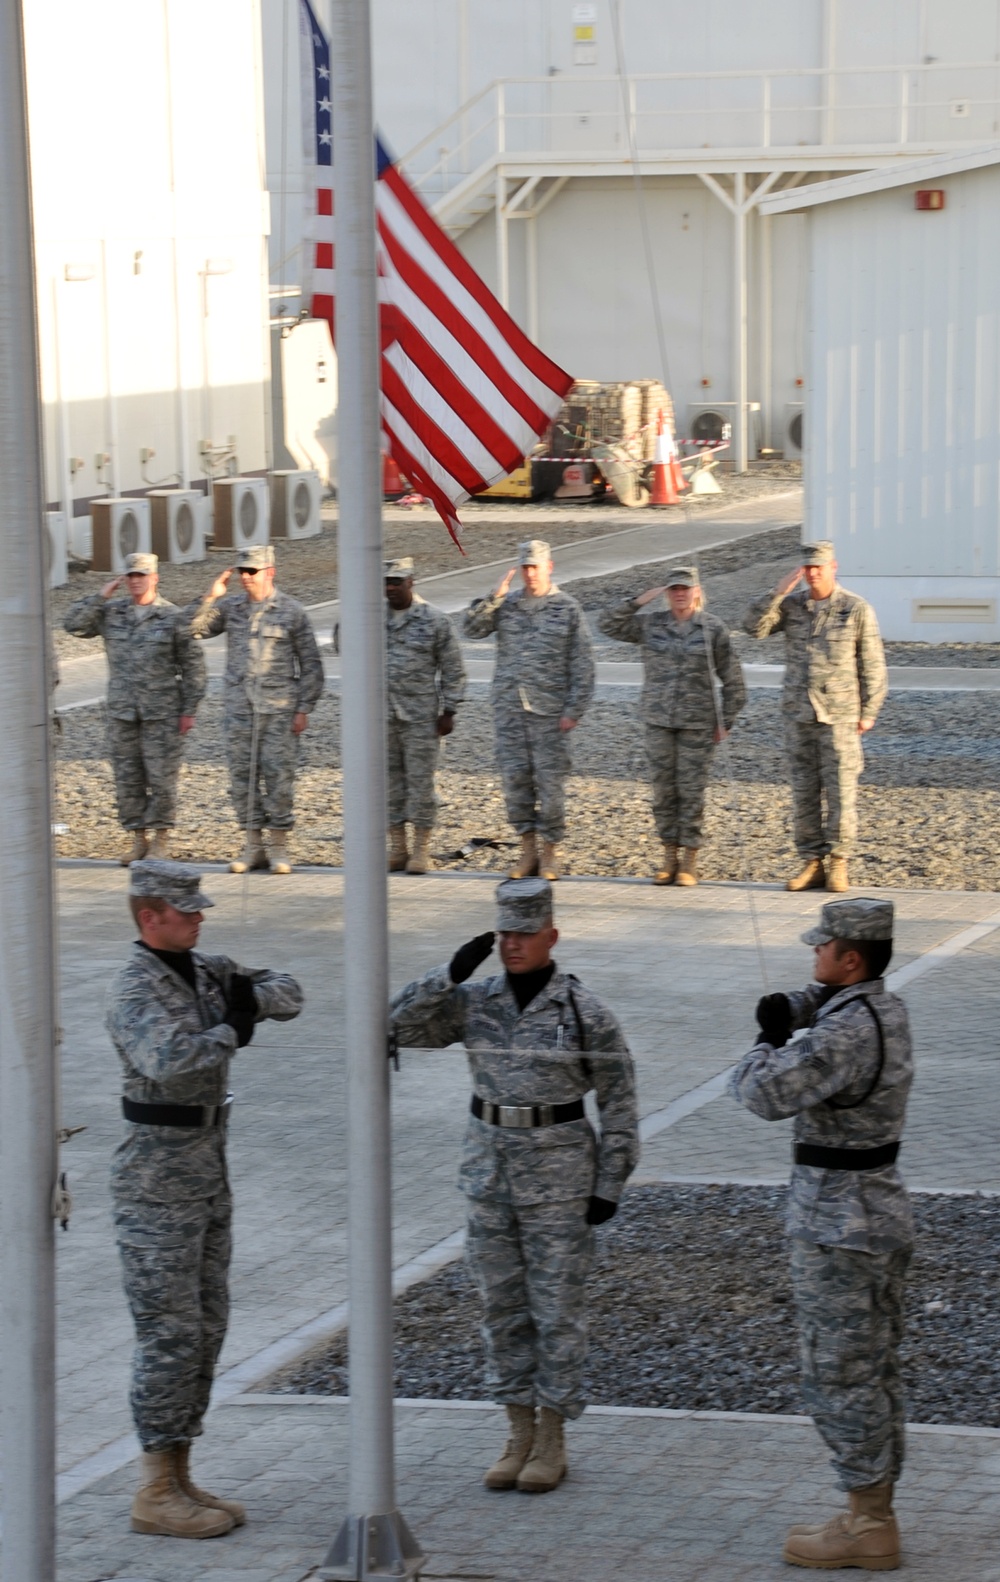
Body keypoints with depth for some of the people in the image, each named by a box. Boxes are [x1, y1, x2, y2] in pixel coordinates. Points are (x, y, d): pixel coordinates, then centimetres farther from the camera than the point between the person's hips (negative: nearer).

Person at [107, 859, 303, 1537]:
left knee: (206, 1329, 11)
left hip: (208, 1172, 9)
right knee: (170, 1334, -7)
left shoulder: (201, 971, 8)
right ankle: (157, 1495, -2)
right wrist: (230, 1030, -21)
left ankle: (178, 1480, 17)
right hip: (157, 1181, -9)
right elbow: (166, 1063, -36)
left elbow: (288, 993, 15)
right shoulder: (136, 991, -18)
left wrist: (250, 993, -6)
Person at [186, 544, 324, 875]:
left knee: (278, 774, -5)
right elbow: (193, 628, 6)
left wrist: (304, 709, -6)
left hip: (279, 710, -4)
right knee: (242, 775, 4)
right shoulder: (230, 607, 8)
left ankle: (278, 847, 3)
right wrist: (211, 596, -6)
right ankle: (253, 846, 11)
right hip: (239, 708, 4)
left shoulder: (291, 611, -1)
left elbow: (310, 664, 0)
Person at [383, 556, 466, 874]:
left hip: (421, 717, -3)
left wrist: (448, 712, -5)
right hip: (381, 717, 4)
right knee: (389, 783, 6)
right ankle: (397, 849, 13)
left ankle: (421, 851, 5)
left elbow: (453, 669, -1)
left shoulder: (435, 620, -3)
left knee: (420, 782, -2)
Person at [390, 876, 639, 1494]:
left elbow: (619, 1102, -4)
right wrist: (451, 974, -16)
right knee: (503, 1305, 9)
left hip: (560, 1173, -4)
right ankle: (520, 1435, 18)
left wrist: (610, 1186, -7)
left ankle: (553, 1441, 11)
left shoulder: (586, 1012, -8)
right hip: (489, 1167, 4)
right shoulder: (475, 1000, 2)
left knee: (558, 1308, 1)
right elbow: (401, 1027, -5)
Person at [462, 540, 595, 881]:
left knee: (550, 780, -1)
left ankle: (549, 853, 8)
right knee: (515, 777, 3)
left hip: (549, 711, -3)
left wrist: (574, 710, -10)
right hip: (509, 708, 3)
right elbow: (472, 628, -3)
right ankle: (528, 850, 12)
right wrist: (494, 597, -14)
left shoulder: (568, 610, -1)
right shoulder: (507, 605, 8)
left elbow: (582, 665, -3)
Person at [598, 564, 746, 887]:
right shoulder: (651, 624, 5)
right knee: (663, 790, 5)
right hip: (659, 721, 2)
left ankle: (690, 862, 6)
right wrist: (640, 600, -6)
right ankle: (670, 857, 13)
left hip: (698, 723, -2)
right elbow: (608, 624, 2)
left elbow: (732, 679, 3)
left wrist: (726, 722, 0)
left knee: (691, 791, -1)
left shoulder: (713, 628, -1)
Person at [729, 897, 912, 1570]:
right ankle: (874, 1514, 22)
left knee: (839, 1378, -1)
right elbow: (811, 1006, 19)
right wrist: (783, 1012, -4)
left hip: (837, 1223, -10)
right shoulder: (886, 1007, 6)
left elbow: (769, 1092, -32)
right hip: (882, 1206, 10)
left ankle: (868, 1528, 4)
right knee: (874, 1374, 15)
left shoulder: (847, 1034, -24)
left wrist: (766, 1054, -10)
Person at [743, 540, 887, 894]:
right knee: (803, 791, 4)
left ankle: (838, 866, 5)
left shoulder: (856, 609, -6)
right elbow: (754, 626, -10)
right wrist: (779, 590, -18)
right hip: (799, 714, 4)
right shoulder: (791, 605, 4)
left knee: (840, 791, -3)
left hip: (839, 715, -4)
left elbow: (872, 665, -3)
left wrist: (868, 713, -6)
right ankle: (812, 865, 10)